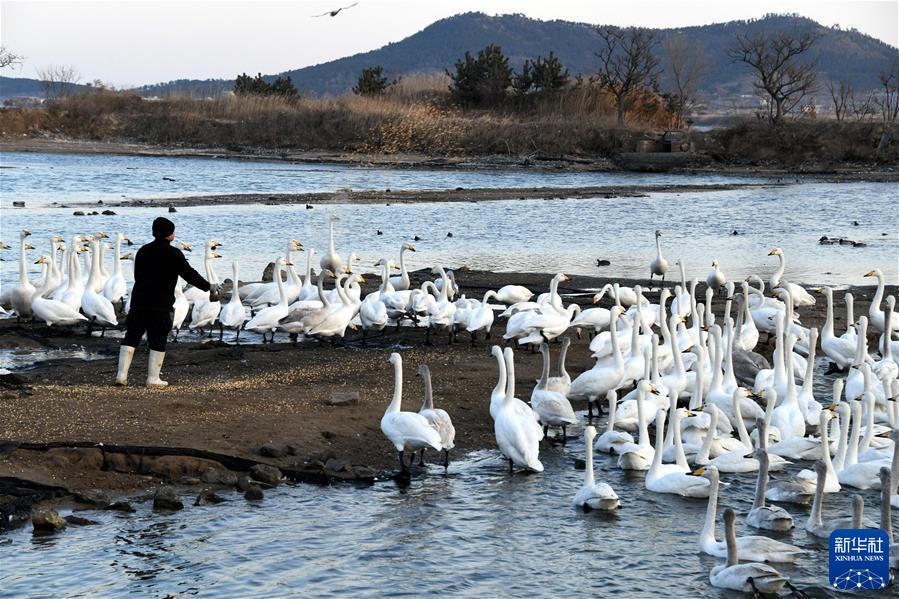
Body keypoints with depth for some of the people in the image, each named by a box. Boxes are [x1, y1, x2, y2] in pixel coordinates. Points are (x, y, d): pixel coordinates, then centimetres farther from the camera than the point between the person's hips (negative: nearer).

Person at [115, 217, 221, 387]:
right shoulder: (173, 254, -8)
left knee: (132, 336, 9)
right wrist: (209, 287, 0)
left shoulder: (143, 251, 10)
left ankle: (122, 375, 4)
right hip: (161, 303, -5)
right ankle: (153, 378, 3)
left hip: (139, 299, 5)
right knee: (158, 340, 3)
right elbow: (190, 275, -10)